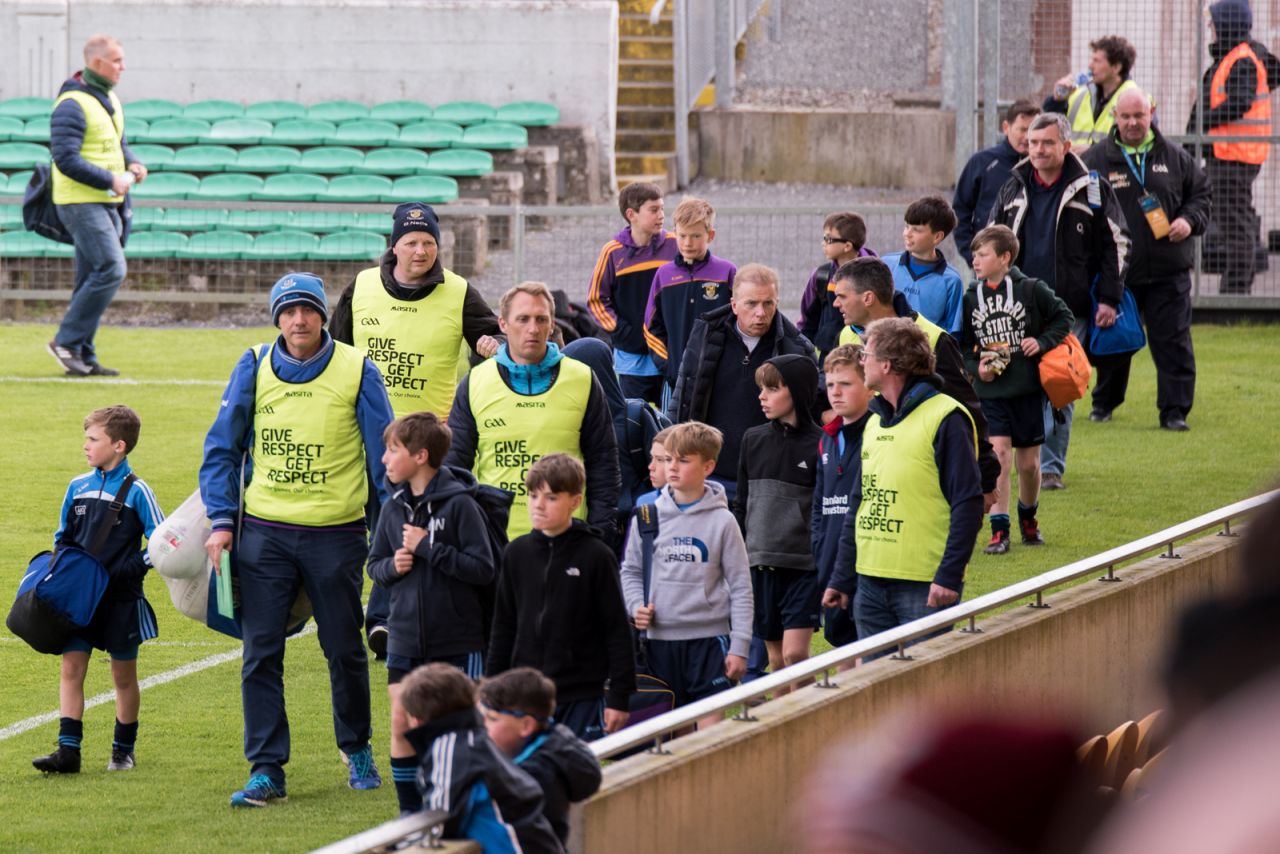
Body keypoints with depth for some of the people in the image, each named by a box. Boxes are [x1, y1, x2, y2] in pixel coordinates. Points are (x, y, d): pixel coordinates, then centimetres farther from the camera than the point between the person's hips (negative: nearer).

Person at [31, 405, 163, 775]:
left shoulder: (136, 491, -8)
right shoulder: (78, 487, 6)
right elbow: (63, 536, 18)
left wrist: (126, 571, -16)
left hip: (120, 599, -4)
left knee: (124, 674, 8)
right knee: (71, 667, -5)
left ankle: (123, 750, 21)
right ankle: (68, 751, -8)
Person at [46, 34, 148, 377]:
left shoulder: (110, 100, 15)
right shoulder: (73, 105, -15)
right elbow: (66, 158, -20)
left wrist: (132, 164, 6)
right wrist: (110, 180, -20)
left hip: (107, 204, 9)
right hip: (81, 203, -9)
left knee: (93, 278, 9)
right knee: (111, 269, -17)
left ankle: (82, 357, 13)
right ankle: (66, 342, -11)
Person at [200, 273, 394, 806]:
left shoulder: (356, 370, -2)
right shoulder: (254, 368, 2)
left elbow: (383, 456, 2)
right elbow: (222, 448, 7)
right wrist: (221, 520, -2)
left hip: (336, 533, -1)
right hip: (265, 532, 1)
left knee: (344, 649, 9)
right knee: (261, 654, -3)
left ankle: (358, 749, 29)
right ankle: (267, 770, 1)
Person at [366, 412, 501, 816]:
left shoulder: (459, 504, -12)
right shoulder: (394, 507, 5)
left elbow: (484, 568, -16)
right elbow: (375, 564, 14)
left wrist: (427, 548, -19)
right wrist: (392, 566, -9)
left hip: (458, 638, -5)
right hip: (406, 636, 5)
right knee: (402, 724, 3)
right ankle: (411, 812, 12)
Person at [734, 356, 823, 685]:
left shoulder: (819, 445, -7)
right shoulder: (754, 440, 7)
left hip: (805, 567, -5)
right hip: (761, 565, 5)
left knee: (795, 653, -13)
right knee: (776, 658, 9)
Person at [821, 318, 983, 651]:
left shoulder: (945, 420, -9)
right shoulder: (875, 422, 17)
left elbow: (968, 505, -13)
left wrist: (948, 576, -19)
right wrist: (841, 579, 17)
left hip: (924, 586, -8)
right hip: (870, 585, 8)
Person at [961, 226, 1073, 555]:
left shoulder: (1031, 290, -5)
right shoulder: (970, 299, 0)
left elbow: (1063, 317, 5)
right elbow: (962, 345, 8)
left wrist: (1043, 342, -9)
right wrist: (975, 366, -10)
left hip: (1028, 389, 0)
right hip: (991, 390, 0)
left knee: (1029, 462, 9)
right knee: (999, 454, -12)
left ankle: (1028, 517, 35)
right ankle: (999, 530, -7)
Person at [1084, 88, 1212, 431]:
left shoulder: (1174, 157, 6)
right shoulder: (1097, 159, 0)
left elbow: (1202, 192, 15)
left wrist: (1190, 220, -4)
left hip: (1168, 273, 0)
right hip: (1117, 271, 0)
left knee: (1173, 342, -4)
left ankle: (1174, 410, 1)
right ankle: (1104, 402, 29)